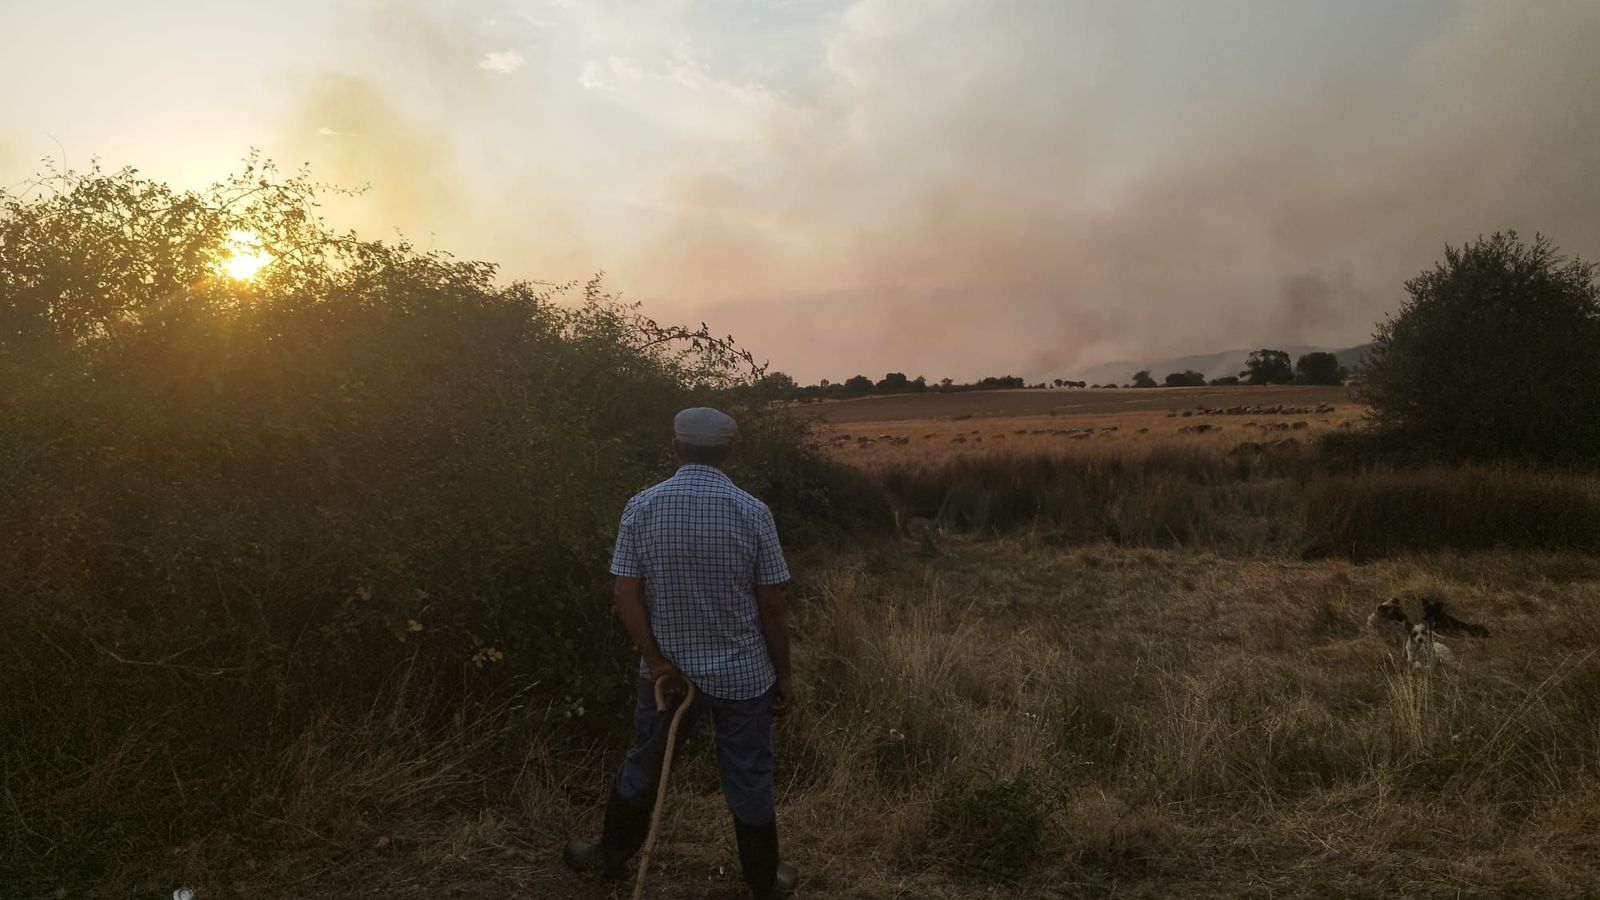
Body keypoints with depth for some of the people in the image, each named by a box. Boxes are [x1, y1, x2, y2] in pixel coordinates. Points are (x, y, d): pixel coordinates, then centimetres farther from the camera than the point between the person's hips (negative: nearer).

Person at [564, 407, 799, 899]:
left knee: (644, 765, 22)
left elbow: (625, 595, -11)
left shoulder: (641, 507, -9)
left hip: (667, 669, 2)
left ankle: (611, 854, 42)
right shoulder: (753, 512, -13)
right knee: (749, 780, 13)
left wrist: (656, 660, -7)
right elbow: (772, 605, -9)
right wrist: (784, 673, 2)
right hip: (743, 674, -1)